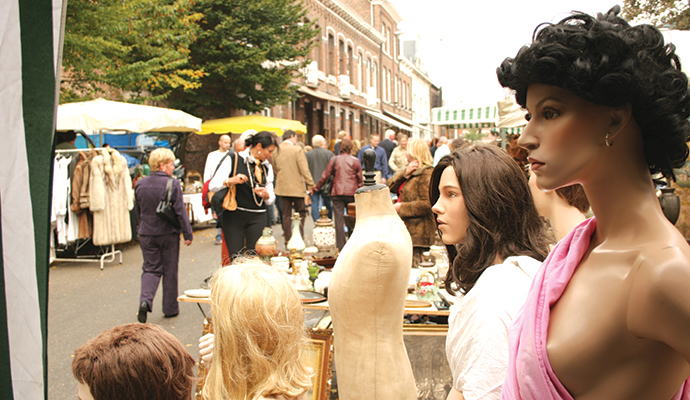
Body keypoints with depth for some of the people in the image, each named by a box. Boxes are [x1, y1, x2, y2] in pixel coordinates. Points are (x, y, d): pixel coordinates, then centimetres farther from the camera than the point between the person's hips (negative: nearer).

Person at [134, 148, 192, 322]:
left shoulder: (140, 184, 1)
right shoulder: (172, 184, -13)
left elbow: (137, 211, 12)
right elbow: (180, 211, -13)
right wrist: (188, 234, -5)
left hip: (146, 234, 3)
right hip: (168, 233, -3)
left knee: (151, 268, 11)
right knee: (170, 271, 10)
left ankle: (145, 300, -13)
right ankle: (170, 308, 18)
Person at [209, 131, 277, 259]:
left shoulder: (267, 167, 13)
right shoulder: (234, 160, -1)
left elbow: (271, 199, 15)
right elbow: (212, 186, -6)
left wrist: (266, 195, -7)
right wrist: (230, 181, -23)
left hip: (258, 217, 4)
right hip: (234, 215, -3)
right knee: (236, 257, -6)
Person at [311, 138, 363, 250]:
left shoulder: (334, 160, 1)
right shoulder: (355, 161, 1)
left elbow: (325, 176, 4)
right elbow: (360, 180, 5)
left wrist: (315, 188, 16)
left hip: (337, 193, 0)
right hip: (351, 193, 0)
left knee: (339, 220, 0)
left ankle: (340, 246, 0)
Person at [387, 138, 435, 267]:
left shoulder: (427, 174, -13)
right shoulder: (411, 172, 17)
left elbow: (427, 204, -21)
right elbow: (390, 186, 8)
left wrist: (401, 207, -16)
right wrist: (405, 172, -7)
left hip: (417, 232, -9)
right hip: (405, 228, 9)